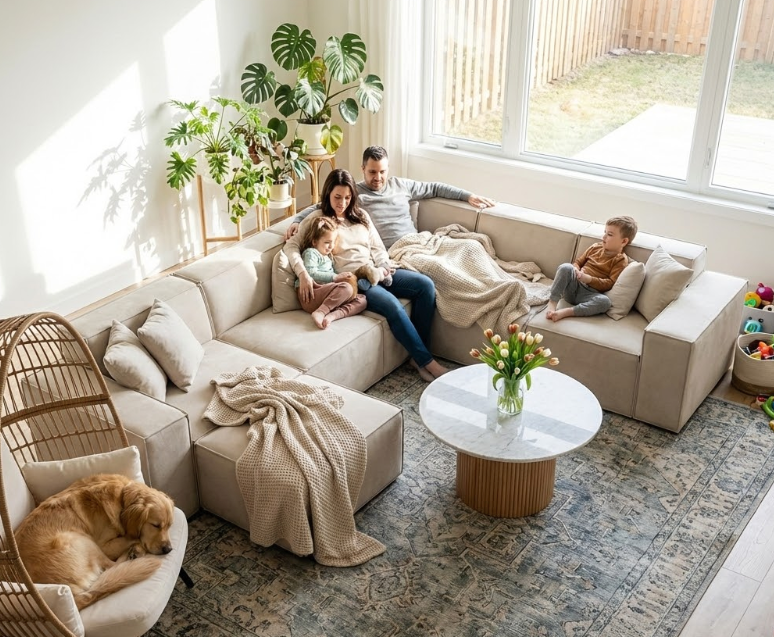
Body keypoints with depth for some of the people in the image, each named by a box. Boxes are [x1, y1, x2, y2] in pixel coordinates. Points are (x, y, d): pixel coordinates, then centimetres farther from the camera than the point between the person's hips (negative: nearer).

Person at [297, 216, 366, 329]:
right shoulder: (311, 253, 2)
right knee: (346, 287, -30)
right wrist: (335, 277, -17)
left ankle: (332, 315, -34)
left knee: (361, 300, -11)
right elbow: (311, 274, -15)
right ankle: (320, 312, -37)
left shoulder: (328, 256, 30)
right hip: (311, 295, -8)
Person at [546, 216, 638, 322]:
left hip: (590, 293, -3)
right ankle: (552, 303, -29)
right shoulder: (596, 247, 15)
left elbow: (610, 284, -8)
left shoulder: (621, 260, 2)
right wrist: (576, 271, -3)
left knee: (605, 301, -37)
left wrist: (589, 279, -19)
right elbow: (578, 262, 21)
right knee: (565, 267, -28)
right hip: (573, 285, 3)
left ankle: (566, 312, -36)